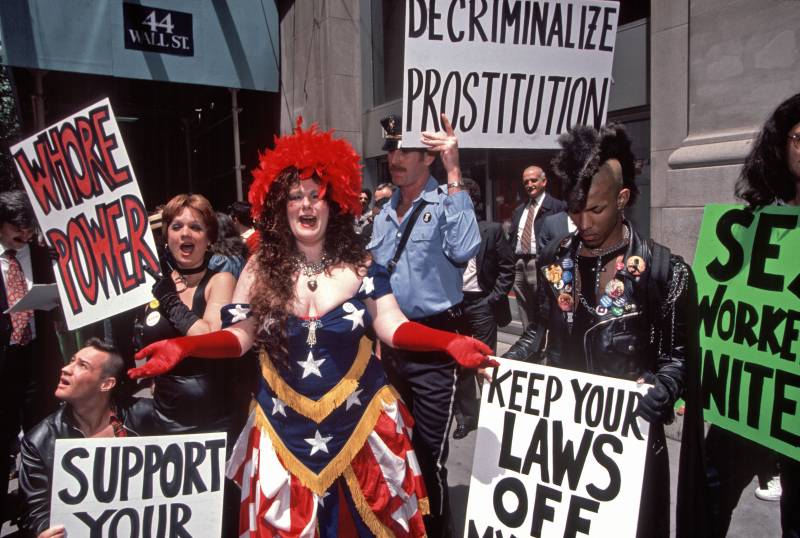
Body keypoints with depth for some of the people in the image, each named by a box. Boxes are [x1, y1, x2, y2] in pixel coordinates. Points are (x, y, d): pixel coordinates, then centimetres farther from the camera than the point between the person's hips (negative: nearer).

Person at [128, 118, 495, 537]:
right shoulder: (260, 269, -3)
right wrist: (182, 347, -18)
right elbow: (239, 335, -2)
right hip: (286, 428, 1)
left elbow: (391, 326, -7)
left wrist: (451, 343, -21)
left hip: (358, 420, 0)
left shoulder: (359, 266, -4)